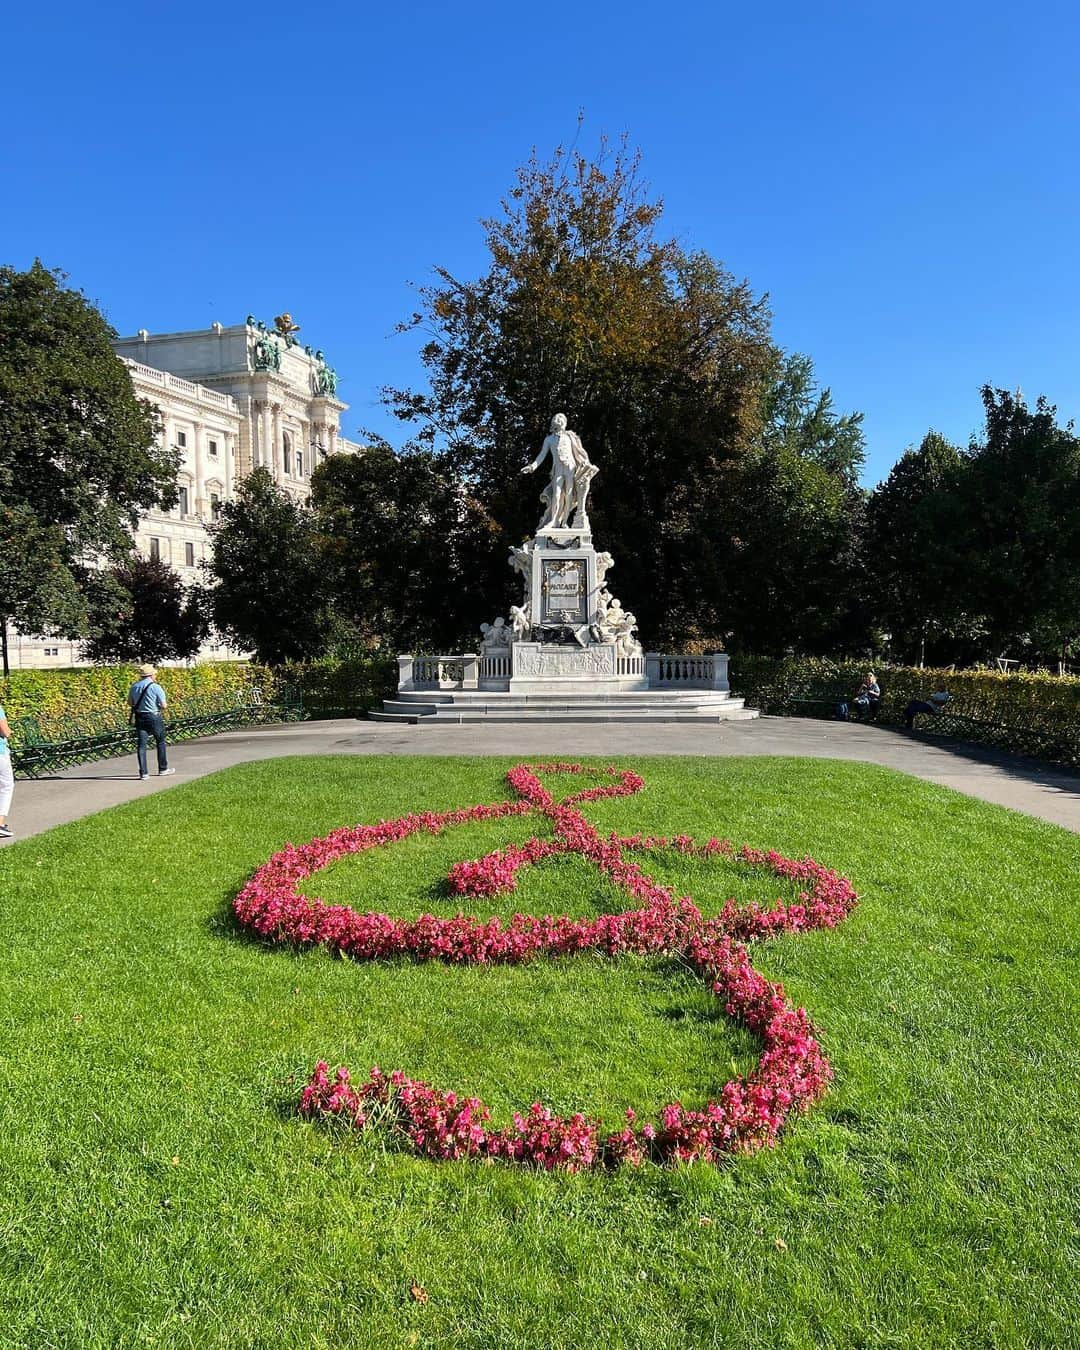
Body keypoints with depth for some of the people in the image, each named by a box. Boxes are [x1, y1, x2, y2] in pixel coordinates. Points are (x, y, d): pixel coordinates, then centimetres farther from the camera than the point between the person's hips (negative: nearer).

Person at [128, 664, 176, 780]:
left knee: (142, 744, 4)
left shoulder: (134, 686, 3)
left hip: (140, 717, 4)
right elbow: (164, 705, -14)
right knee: (160, 743, 13)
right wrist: (164, 706, 8)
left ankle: (143, 772, -1)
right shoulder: (156, 687, -13)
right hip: (154, 717, -4)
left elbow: (130, 702, 15)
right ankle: (163, 769, 23)